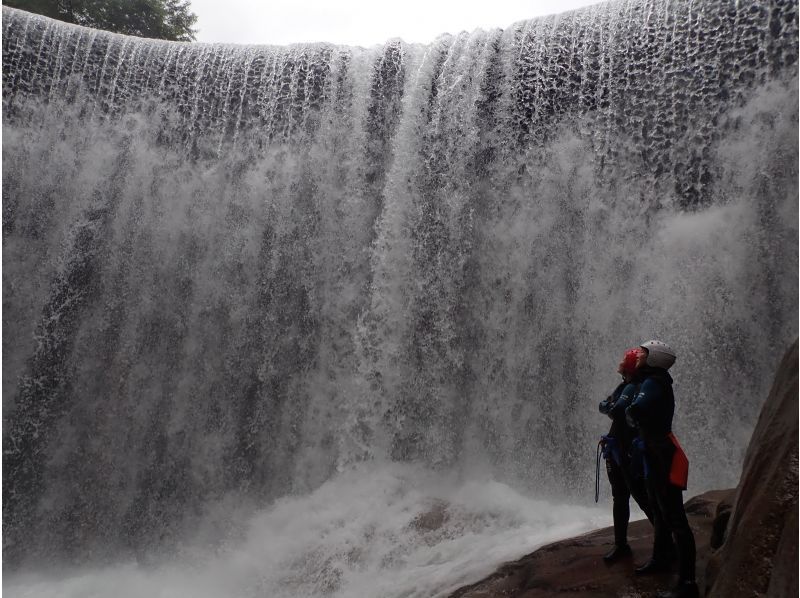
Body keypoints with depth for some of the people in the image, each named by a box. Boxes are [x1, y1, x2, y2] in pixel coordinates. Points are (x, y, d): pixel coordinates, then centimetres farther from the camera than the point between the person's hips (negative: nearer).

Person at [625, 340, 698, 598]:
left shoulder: (653, 383, -18)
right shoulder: (654, 382, 13)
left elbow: (636, 411, -31)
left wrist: (630, 415, -10)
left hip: (663, 459, -11)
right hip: (653, 458, 11)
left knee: (674, 519, -8)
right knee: (659, 513, 24)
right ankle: (660, 559, 42)